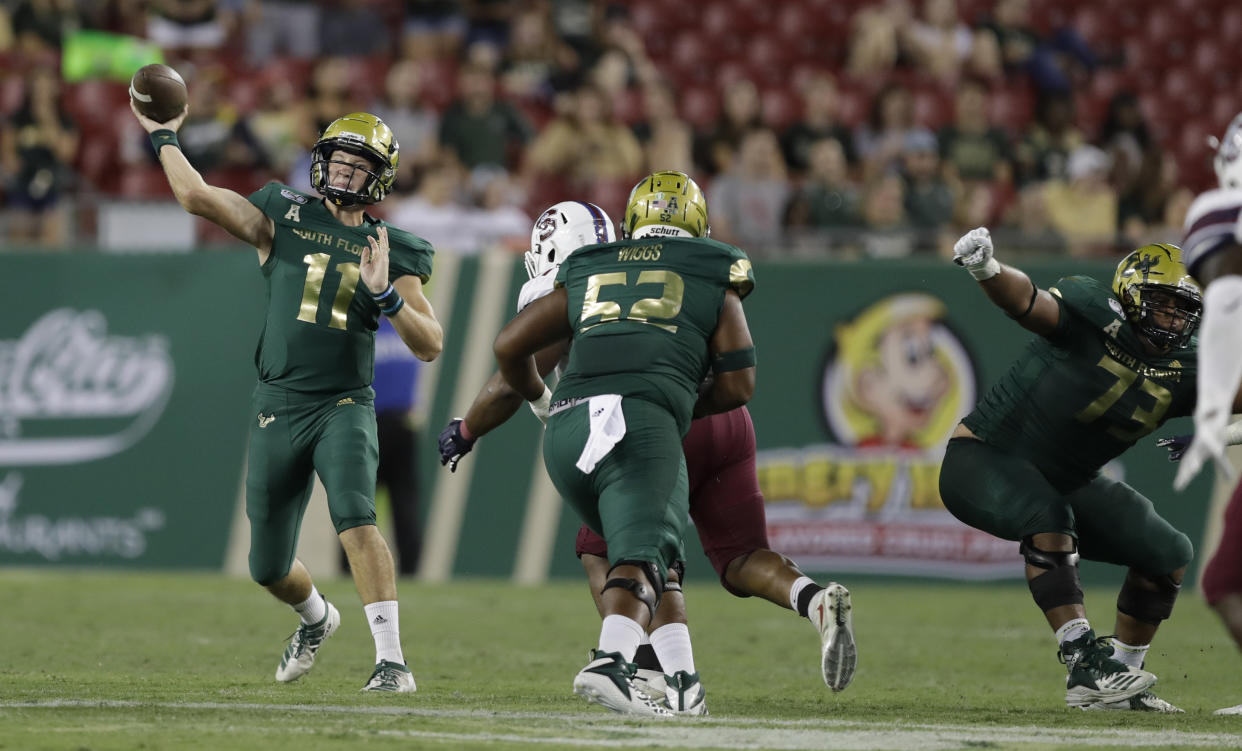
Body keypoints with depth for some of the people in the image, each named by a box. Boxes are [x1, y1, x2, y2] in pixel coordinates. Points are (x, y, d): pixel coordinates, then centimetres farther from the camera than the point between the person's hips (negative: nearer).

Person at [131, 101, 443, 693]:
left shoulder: (391, 253, 4)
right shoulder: (284, 218, 4)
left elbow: (429, 345, -2)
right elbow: (197, 197, -7)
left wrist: (385, 295, -17)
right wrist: (163, 138, 2)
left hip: (344, 405, -2)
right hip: (279, 409, 2)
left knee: (355, 517, -30)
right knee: (268, 567, 12)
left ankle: (391, 659, -30)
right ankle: (316, 616, 47)